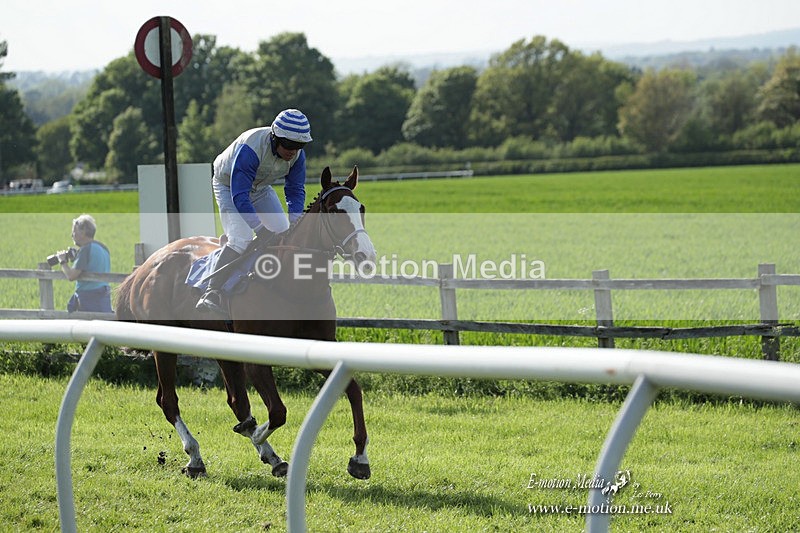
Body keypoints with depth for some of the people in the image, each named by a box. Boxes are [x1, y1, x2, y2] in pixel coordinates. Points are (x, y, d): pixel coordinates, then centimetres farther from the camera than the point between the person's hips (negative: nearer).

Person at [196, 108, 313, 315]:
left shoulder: (297, 154, -19)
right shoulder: (250, 148, -40)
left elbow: (295, 190, -7)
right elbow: (239, 197, -40)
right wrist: (261, 230, -43)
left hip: (260, 188, 7)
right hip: (229, 186, -7)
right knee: (240, 239, -24)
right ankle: (211, 294, -27)